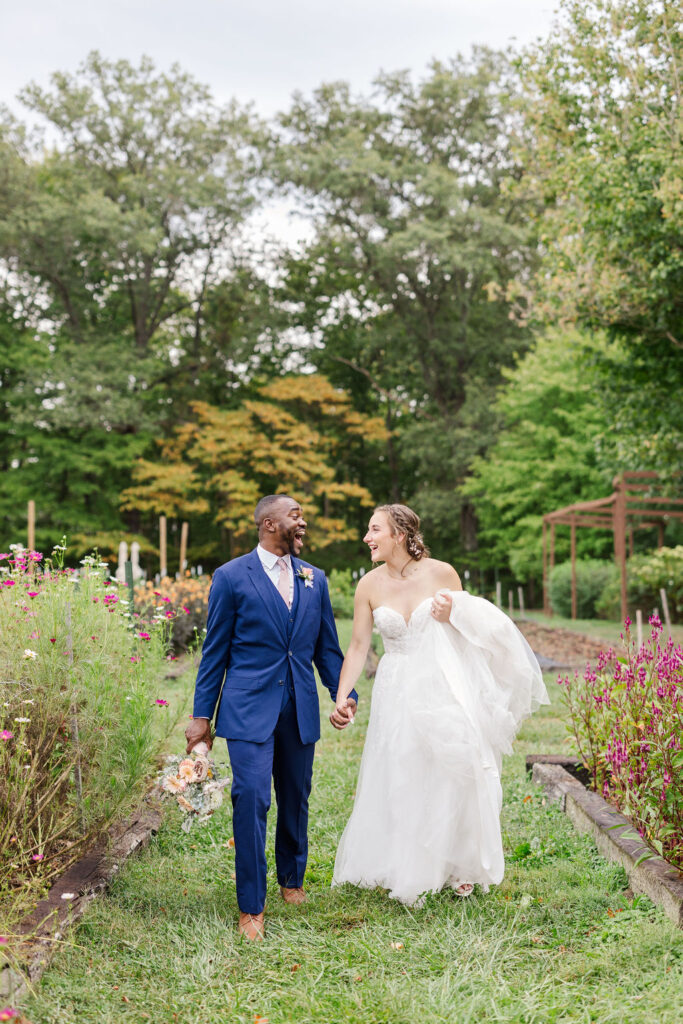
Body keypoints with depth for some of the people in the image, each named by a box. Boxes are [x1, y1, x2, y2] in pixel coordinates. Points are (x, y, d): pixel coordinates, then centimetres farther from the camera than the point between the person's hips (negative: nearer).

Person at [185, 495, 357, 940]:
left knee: (296, 800, 14)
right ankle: (251, 907, -2)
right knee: (251, 798, -12)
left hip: (300, 708, 4)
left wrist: (345, 694, 2)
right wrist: (203, 715, -1)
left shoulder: (315, 579, 10)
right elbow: (215, 651, 0)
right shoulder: (231, 577, -2)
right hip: (249, 707, -4)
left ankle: (292, 879, 36)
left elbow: (327, 647, 15)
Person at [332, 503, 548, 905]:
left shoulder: (442, 573, -7)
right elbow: (358, 646, -2)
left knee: (452, 776, 5)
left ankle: (460, 866, 25)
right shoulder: (370, 586, -3)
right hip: (398, 695, 2)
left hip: (443, 688, -1)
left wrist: (451, 617, -17)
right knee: (404, 784, 6)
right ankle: (411, 875, 21)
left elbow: (472, 630, 5)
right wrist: (342, 696, -12)